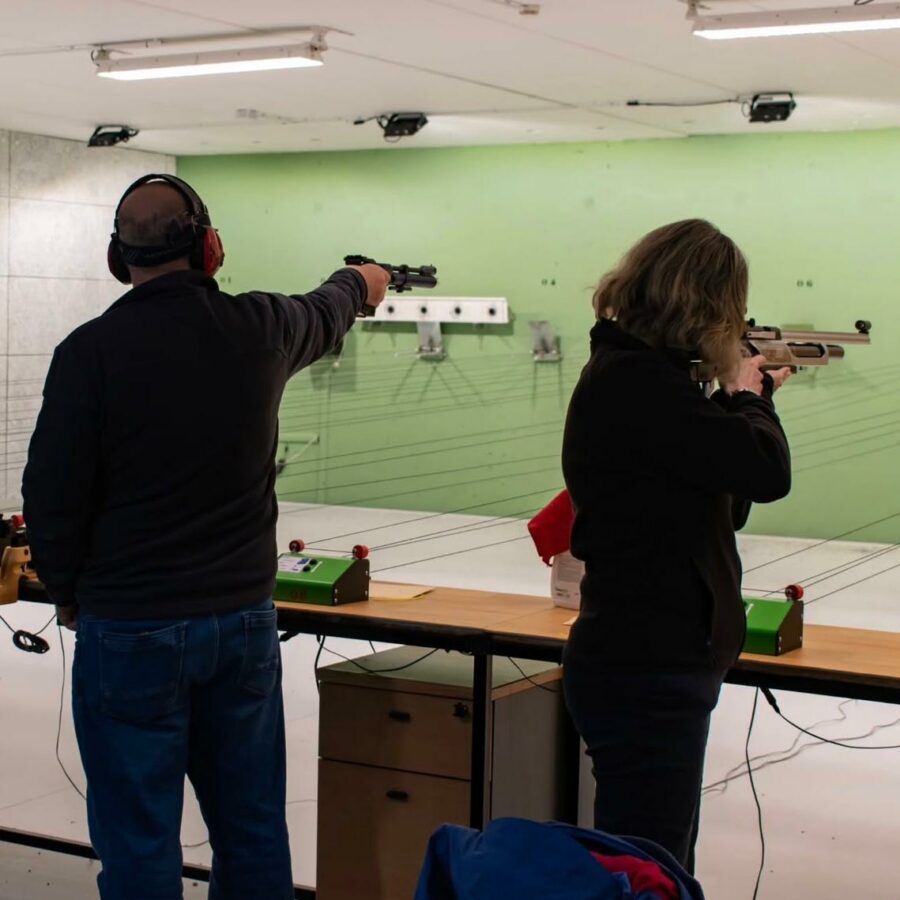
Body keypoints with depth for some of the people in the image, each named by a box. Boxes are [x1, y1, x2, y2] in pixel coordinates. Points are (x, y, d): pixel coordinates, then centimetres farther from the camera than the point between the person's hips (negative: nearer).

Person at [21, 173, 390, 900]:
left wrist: (67, 592, 10)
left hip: (130, 631, -4)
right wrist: (360, 284, 46)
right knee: (254, 829, 16)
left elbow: (52, 494, -8)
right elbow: (324, 315, 23)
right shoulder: (259, 330, -1)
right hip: (245, 620, 4)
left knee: (140, 839, 5)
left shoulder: (92, 350, -13)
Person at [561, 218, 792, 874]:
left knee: (662, 863, 20)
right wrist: (749, 396, -5)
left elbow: (720, 500, 17)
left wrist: (741, 398, 8)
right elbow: (766, 471, -24)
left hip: (653, 664, 11)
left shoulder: (636, 371, 11)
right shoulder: (636, 381, -21)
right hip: (646, 673, -11)